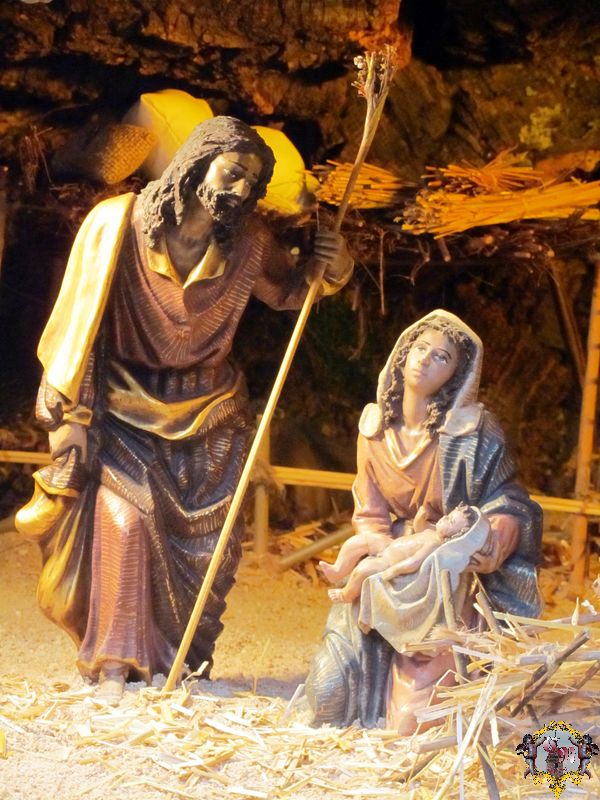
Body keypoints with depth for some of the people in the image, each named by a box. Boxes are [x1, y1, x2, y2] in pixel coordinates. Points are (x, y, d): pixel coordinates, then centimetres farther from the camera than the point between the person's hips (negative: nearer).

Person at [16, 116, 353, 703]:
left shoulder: (247, 242, -10)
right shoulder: (118, 223, -18)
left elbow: (286, 290, 11)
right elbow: (80, 321, -10)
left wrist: (327, 270, -13)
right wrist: (73, 418, -8)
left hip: (207, 411, 3)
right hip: (126, 406, -3)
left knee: (206, 540, 2)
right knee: (125, 520, -17)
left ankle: (186, 664, 18)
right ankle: (116, 665, -5)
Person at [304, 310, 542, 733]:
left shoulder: (475, 432, -14)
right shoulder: (375, 425, -1)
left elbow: (508, 503, -10)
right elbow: (370, 513, 3)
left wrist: (493, 546, -31)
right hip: (385, 582, 4)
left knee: (414, 721, -15)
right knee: (328, 699, 1)